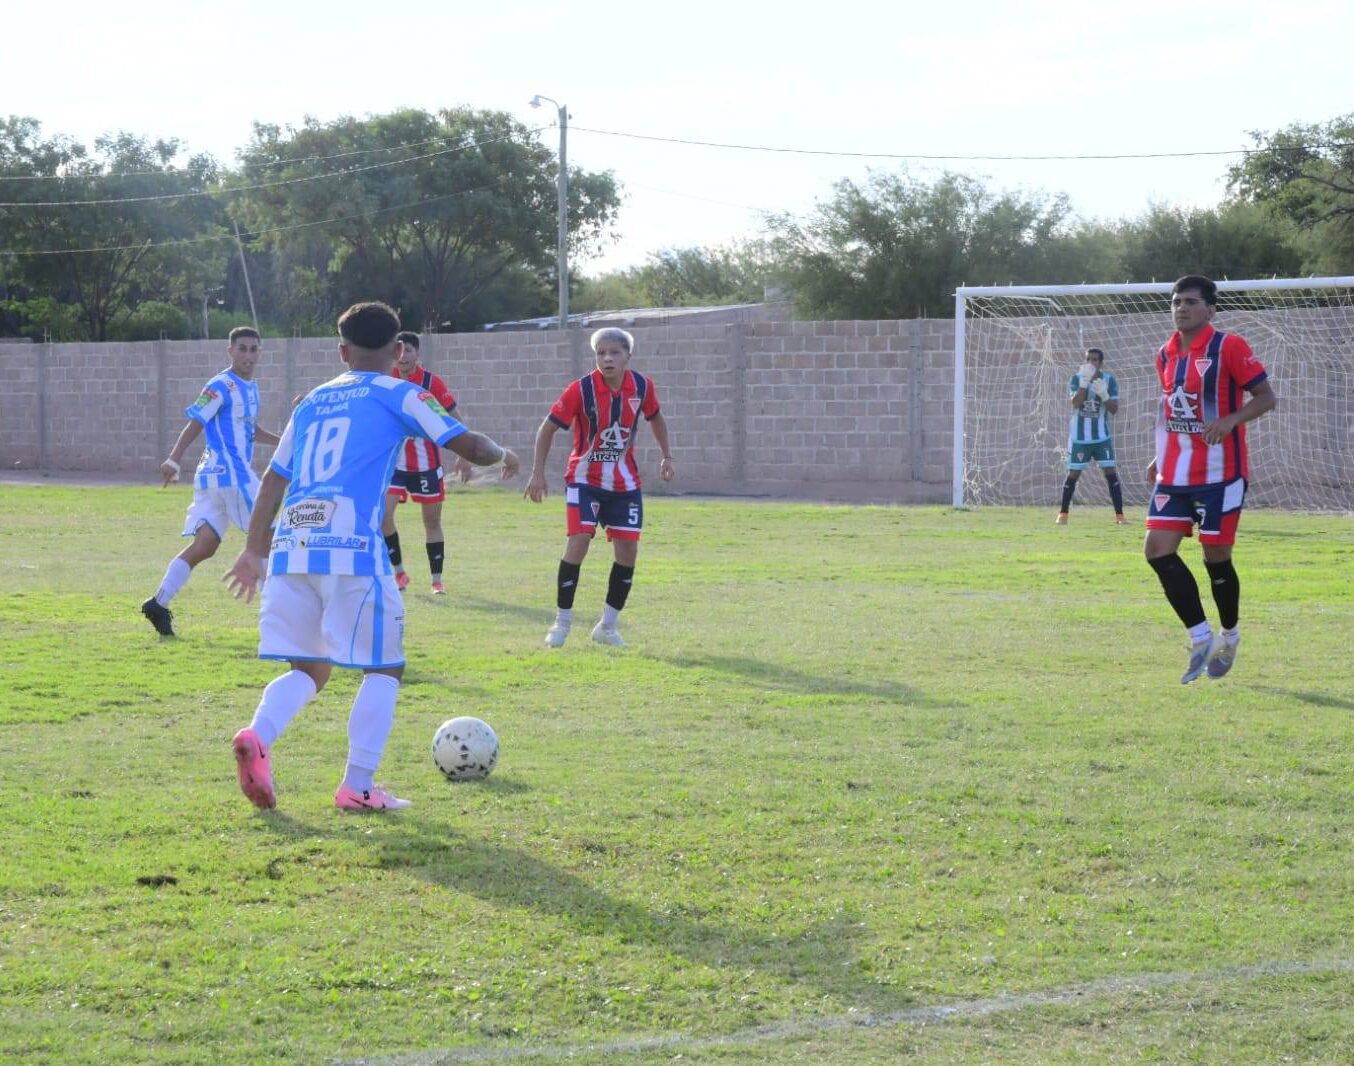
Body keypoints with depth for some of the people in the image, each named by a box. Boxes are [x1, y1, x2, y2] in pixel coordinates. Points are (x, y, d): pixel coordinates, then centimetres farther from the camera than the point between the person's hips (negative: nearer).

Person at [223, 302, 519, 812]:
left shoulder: (312, 401, 23)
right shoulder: (398, 395, 8)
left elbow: (274, 479, 22)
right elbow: (468, 446, 5)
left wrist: (255, 551, 26)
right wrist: (502, 455, 27)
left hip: (292, 546, 5)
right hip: (351, 545, -5)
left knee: (308, 668, 14)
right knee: (383, 668, 9)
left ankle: (257, 736, -15)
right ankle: (358, 786, 0)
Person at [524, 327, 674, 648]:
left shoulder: (642, 387, -8)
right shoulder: (581, 390, -19)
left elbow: (655, 417, 14)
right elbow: (547, 428, -10)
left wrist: (666, 456, 12)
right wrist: (538, 473, -15)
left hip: (625, 482, 4)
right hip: (585, 479, -4)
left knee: (628, 550, -2)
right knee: (578, 541, -18)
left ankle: (607, 626, 14)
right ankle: (561, 624, -6)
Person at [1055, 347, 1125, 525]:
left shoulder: (1109, 380, -3)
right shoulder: (1077, 378, -5)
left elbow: (1114, 409, -5)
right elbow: (1075, 403, -18)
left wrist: (1104, 395, -23)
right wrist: (1085, 381, -27)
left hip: (1102, 436, 1)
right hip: (1079, 436, -1)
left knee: (1110, 472, -6)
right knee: (1073, 473, 3)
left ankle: (1119, 515, -4)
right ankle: (1063, 513, 16)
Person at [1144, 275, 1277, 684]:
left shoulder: (1228, 347, -10)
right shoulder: (1166, 355, 11)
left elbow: (1266, 397, -9)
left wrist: (1231, 421, -26)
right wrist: (1162, 456, 13)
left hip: (1219, 473, -6)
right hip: (1174, 475, 6)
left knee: (1216, 557, 1)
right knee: (1158, 550, -6)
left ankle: (1229, 637, 24)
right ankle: (1201, 637, 4)